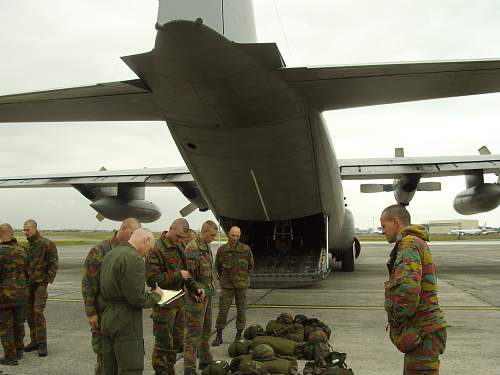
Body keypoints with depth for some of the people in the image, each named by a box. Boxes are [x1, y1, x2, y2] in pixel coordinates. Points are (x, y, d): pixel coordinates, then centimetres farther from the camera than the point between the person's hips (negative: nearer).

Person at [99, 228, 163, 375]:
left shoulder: (110, 255, 12)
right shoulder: (134, 259, -17)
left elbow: (102, 291, 14)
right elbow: (137, 298, -19)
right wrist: (156, 295, -3)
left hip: (106, 322, 9)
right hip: (126, 325, -9)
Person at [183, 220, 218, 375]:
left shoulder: (206, 247, 11)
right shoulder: (192, 249, -18)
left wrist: (210, 289, 11)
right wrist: (196, 291, -19)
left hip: (207, 294, 9)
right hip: (197, 296, -9)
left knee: (206, 329, 18)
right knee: (193, 333, -4)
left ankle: (205, 361, 32)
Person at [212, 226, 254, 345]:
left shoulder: (246, 249, -7)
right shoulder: (221, 250, -6)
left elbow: (251, 265, 9)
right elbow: (217, 266, 11)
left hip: (241, 285, 0)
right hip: (227, 286, 0)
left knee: (241, 311, 6)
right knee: (222, 311, 0)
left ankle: (239, 336, 18)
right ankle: (219, 337, 11)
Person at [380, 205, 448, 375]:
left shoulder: (409, 244, -15)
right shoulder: (419, 243, 19)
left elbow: (407, 288, -30)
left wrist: (397, 320, -18)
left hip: (422, 334, -10)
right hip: (424, 330, 10)